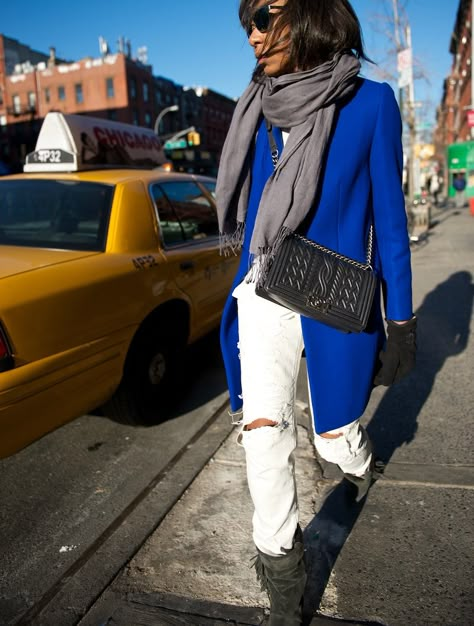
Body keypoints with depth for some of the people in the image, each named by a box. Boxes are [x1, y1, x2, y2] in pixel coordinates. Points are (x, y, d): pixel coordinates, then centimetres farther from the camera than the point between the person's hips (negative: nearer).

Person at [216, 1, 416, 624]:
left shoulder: (370, 101, -4)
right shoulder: (258, 109, 7)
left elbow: (388, 215, -3)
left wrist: (400, 320, -2)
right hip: (264, 297, 3)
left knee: (335, 435, 11)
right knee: (262, 430, -6)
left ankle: (358, 459, 50)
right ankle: (280, 562, 17)